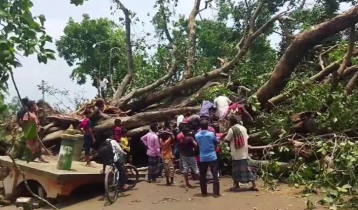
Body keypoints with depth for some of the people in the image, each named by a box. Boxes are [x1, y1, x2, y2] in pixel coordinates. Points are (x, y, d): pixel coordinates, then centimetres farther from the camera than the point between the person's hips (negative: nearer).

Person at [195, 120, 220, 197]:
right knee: (215, 175, 4)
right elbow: (216, 142, 7)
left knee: (202, 176, 12)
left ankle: (204, 192, 18)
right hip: (212, 157, -2)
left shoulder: (197, 135, -3)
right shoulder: (211, 134, -9)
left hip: (202, 158, 2)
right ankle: (216, 192, 4)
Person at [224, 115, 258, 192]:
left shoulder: (232, 129, -12)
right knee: (247, 168, 9)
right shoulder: (243, 128, 7)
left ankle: (236, 186, 11)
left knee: (236, 169, 5)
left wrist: (225, 136, 13)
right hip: (245, 153, 6)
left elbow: (227, 139, -6)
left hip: (236, 153, -6)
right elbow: (246, 138, 12)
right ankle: (254, 185, 9)